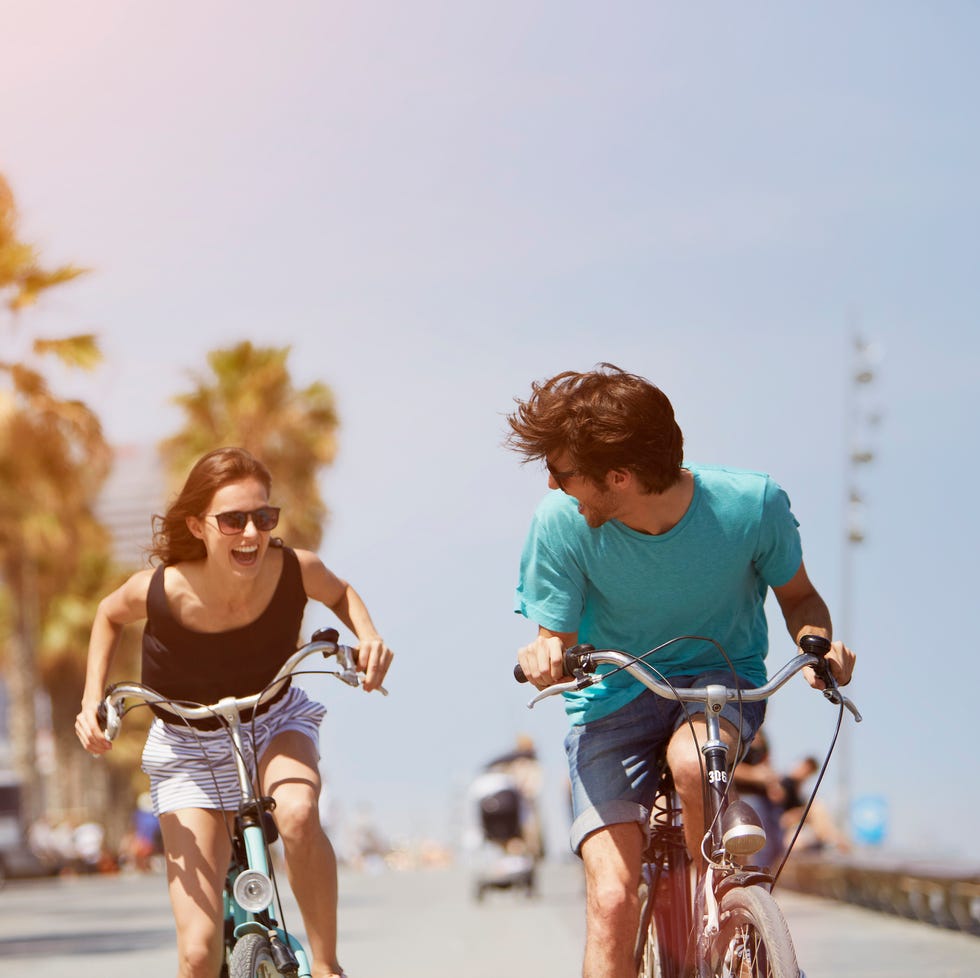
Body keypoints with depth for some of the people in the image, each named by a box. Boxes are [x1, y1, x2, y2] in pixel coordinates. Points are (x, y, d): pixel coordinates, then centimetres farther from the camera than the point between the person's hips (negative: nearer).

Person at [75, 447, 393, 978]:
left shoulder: (295, 570, -25)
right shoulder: (159, 590, -27)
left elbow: (340, 593, 2)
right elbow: (109, 615, -1)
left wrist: (369, 637, -18)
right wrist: (91, 703, -12)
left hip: (276, 723, 1)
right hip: (188, 750, -1)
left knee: (298, 814, -38)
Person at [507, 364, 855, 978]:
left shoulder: (751, 504, -20)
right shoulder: (561, 522, -19)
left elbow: (798, 595, -1)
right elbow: (557, 641, -8)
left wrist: (817, 642, -23)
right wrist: (544, 655, -32)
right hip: (614, 698, 1)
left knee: (691, 760, -37)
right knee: (612, 898, -19)